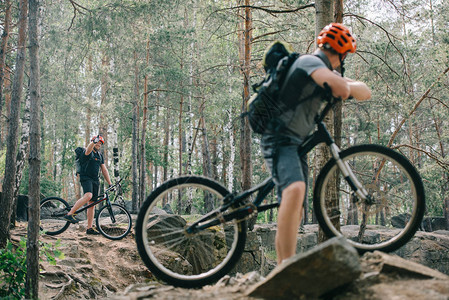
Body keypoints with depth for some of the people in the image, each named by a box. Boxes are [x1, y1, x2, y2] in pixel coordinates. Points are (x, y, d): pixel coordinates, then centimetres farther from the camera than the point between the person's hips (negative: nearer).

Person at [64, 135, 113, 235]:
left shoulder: (100, 156, 18)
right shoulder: (89, 153, -4)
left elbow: (104, 170, 18)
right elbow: (88, 150, -30)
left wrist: (110, 184, 12)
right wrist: (94, 142, -50)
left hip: (95, 180, 7)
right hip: (86, 178, -7)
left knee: (92, 203, 3)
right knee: (88, 196, -31)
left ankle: (89, 228, 4)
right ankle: (70, 214, -27)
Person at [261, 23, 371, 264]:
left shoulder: (325, 71, 20)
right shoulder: (309, 61, -11)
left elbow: (365, 93, 13)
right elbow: (341, 89, -29)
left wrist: (346, 86, -8)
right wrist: (343, 88, -6)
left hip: (297, 143, 11)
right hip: (280, 138, -10)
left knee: (295, 213, 10)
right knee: (295, 190, -34)